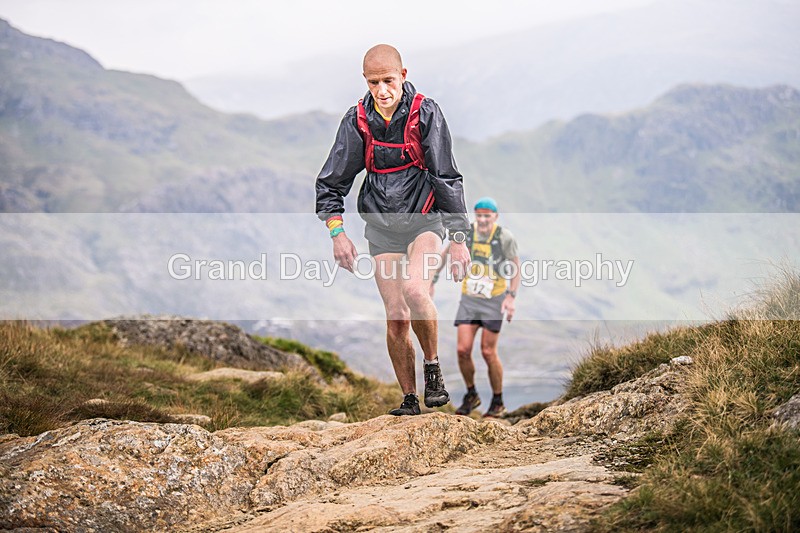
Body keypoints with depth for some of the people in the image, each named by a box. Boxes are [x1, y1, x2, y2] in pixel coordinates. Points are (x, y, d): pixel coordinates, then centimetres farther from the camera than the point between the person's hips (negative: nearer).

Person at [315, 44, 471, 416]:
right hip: (383, 226, 3)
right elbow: (330, 182, 5)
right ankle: (409, 399, 10)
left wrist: (458, 238, -8)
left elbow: (448, 178, -6)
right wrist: (337, 231, -6)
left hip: (425, 220, -3)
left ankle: (433, 365, -5)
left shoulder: (426, 113, -10)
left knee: (415, 291, -28)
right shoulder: (357, 120, -3)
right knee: (395, 318, -3)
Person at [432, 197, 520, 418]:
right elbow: (446, 255, 11)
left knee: (488, 352, -1)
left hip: (494, 300, -3)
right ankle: (471, 395, 17)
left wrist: (511, 297, -15)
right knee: (463, 350, -6)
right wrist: (432, 281, 11)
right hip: (469, 300, 3)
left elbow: (515, 269, -5)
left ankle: (497, 403, 16)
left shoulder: (505, 237, -13)